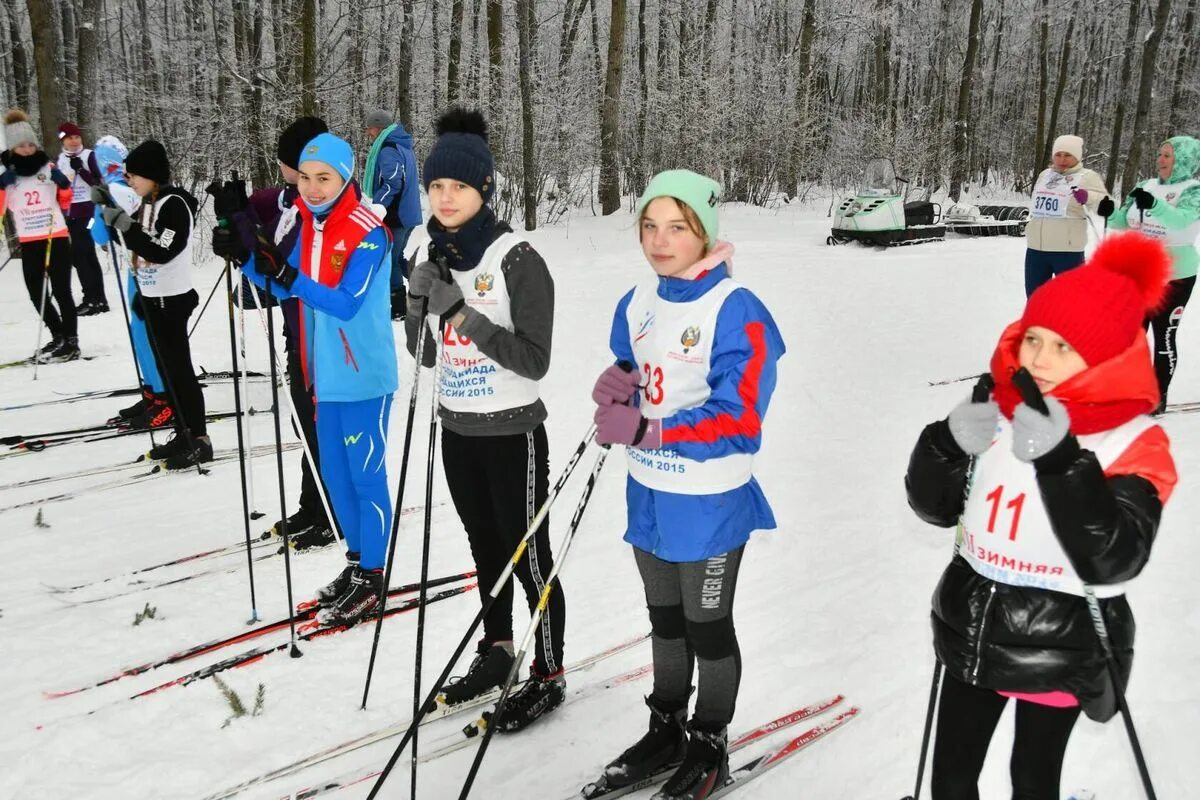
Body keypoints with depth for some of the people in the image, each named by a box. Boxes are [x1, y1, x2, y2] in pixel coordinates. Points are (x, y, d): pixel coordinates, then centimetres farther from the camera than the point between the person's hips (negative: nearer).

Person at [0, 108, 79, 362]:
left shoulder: (49, 168, 1)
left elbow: (65, 201, 12)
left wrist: (63, 184, -7)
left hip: (57, 238, -3)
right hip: (29, 243, 3)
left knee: (61, 291, -2)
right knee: (38, 294, 9)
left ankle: (71, 341, 4)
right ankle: (58, 337, 24)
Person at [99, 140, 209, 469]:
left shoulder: (174, 204, -16)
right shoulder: (149, 203, 11)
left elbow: (162, 252, -26)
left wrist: (125, 224, -26)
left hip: (170, 300, -9)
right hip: (152, 297, 9)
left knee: (179, 369, -7)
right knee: (165, 368, 11)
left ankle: (200, 440, -2)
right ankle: (183, 434, 19)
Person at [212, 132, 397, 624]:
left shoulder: (368, 232, -16)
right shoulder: (309, 225, 7)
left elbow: (346, 304, -24)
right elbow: (283, 288, 11)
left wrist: (287, 274, -34)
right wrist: (246, 258, -5)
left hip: (363, 375, -8)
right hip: (327, 373, 8)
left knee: (365, 474, 1)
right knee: (334, 473, 16)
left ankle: (372, 578, 14)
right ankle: (357, 560, 32)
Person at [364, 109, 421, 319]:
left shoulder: (388, 150, -17)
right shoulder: (403, 146, 14)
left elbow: (392, 184, -27)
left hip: (393, 217, -10)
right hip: (407, 214, 10)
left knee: (389, 262, -1)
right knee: (397, 259, 19)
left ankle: (399, 308, 3)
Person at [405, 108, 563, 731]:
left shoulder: (518, 261, -16)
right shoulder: (435, 258, 5)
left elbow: (534, 360, -21)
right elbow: (427, 353, 9)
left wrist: (466, 315, -28)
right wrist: (418, 303, -10)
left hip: (511, 434, -6)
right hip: (457, 430, 7)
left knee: (528, 557, 5)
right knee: (485, 549, 20)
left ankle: (548, 677, 21)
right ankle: (496, 651, 38)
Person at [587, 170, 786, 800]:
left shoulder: (736, 311, -20)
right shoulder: (637, 303, 2)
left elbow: (738, 422, -24)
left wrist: (646, 430, -30)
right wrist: (613, 393, -11)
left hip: (708, 503, -6)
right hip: (647, 494, 6)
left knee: (708, 626, 12)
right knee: (665, 619, 21)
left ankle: (709, 748, 32)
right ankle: (667, 729, 40)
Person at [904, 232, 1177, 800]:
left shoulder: (1136, 445, -16)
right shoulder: (998, 411, -4)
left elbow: (1112, 562, -27)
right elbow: (933, 506, 0)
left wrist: (1062, 462, -36)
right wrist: (949, 444, -19)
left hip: (1058, 652, -3)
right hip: (973, 634, 4)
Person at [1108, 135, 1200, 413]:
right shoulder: (1146, 186, 7)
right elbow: (1122, 223, 8)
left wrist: (1154, 204, -46)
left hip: (1174, 275, -5)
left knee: (1163, 336, 1)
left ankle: (1159, 395, 12)